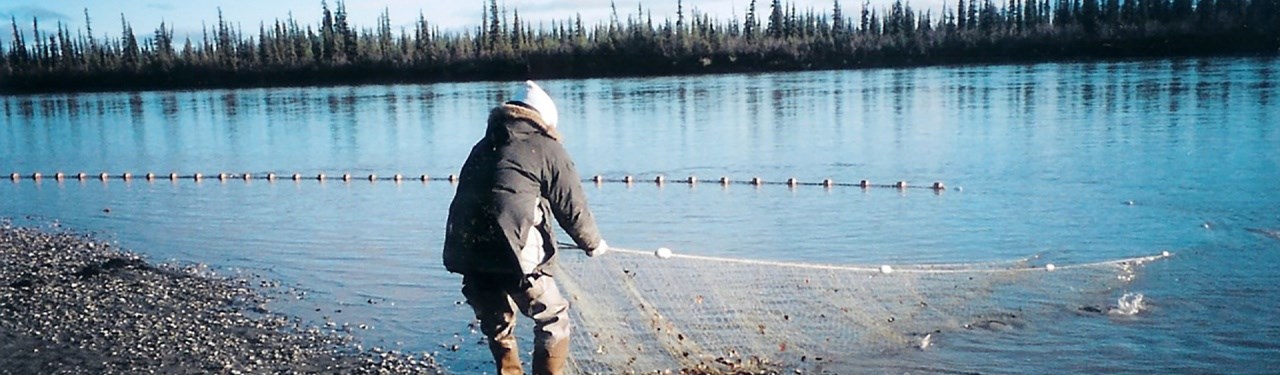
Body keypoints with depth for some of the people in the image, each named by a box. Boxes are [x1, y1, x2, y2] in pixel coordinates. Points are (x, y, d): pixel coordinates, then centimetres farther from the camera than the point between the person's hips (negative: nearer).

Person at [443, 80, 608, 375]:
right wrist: (593, 244, 24)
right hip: (513, 252, -6)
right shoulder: (547, 149, 6)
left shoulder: (483, 147, 23)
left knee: (497, 324, 24)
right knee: (553, 319, 11)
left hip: (467, 252, 6)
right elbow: (572, 207, 7)